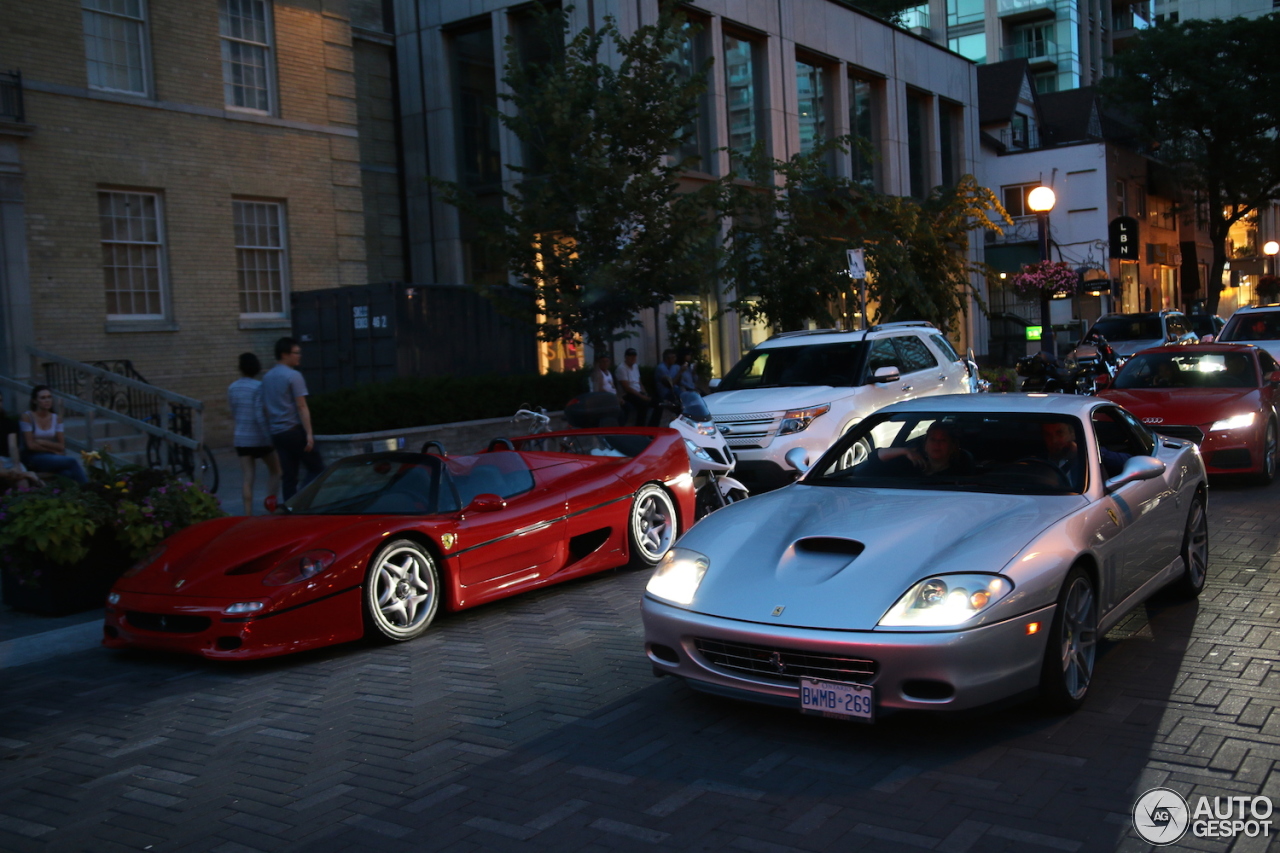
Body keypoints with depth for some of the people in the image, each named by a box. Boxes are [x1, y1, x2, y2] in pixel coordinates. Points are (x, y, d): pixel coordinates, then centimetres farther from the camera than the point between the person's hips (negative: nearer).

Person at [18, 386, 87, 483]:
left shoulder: (56, 419, 8)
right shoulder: (27, 417, -6)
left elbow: (61, 447, 3)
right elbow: (31, 445, -11)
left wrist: (42, 442, -10)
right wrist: (54, 451, -7)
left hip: (51, 458, 4)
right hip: (33, 458, -4)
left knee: (68, 473, -34)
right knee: (72, 462, -30)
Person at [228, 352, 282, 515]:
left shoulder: (232, 387, 4)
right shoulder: (258, 387, -13)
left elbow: (233, 414, 12)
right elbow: (259, 415, -19)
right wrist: (268, 436, -15)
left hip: (241, 438, 4)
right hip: (259, 438, -4)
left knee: (247, 477, 3)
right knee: (274, 469, 16)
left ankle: (248, 514, -1)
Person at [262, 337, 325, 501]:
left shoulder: (267, 377, 14)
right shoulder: (294, 376, -10)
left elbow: (265, 408, 18)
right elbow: (302, 407, -14)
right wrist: (309, 434, -16)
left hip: (277, 433, 7)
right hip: (294, 430, -7)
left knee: (288, 476, 8)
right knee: (317, 468, 0)